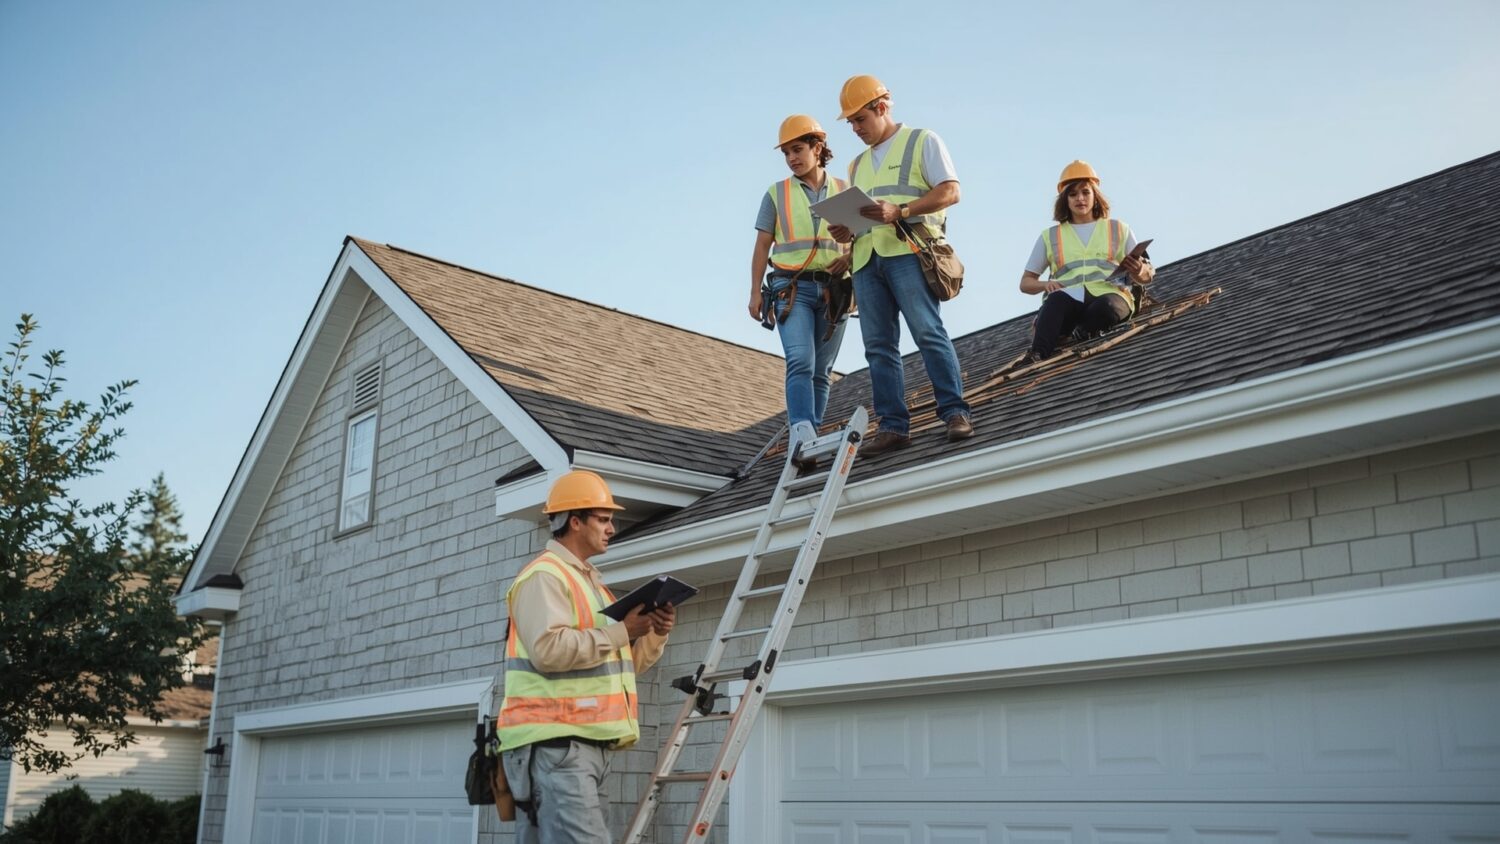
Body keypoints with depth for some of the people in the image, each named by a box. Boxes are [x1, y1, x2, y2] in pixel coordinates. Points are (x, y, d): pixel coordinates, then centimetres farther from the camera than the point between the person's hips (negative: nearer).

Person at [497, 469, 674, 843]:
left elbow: (620, 663, 25)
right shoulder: (544, 575, -7)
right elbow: (549, 649, -23)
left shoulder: (590, 581, 24)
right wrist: (619, 631, -16)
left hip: (587, 742, 10)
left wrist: (654, 634, 6)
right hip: (553, 742, -10)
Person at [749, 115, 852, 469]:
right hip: (792, 287, -2)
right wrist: (755, 292, 0)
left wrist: (848, 257, -10)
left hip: (833, 289, 2)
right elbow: (762, 246, 8)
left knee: (821, 371, 2)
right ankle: (802, 436, -32)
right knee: (801, 361, -19)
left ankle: (808, 443, 5)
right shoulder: (777, 194, 10)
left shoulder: (844, 190, 12)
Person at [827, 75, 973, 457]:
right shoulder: (858, 164, 30)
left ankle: (955, 413, -14)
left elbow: (950, 192, -2)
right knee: (879, 345, -2)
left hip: (907, 250, -6)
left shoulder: (922, 141, 10)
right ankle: (894, 426, -3)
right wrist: (846, 232, 5)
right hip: (866, 257, 6)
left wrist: (899, 211, -14)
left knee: (928, 332, -16)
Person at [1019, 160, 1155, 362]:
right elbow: (1026, 283, 22)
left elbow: (1147, 277, 21)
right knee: (1056, 300, -38)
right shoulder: (1050, 237, 25)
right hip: (1069, 299, 0)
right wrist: (1045, 284, -2)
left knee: (1105, 307, -39)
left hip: (1110, 294, 0)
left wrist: (1139, 272, -5)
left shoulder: (1119, 229, 24)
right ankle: (1038, 355, -53)